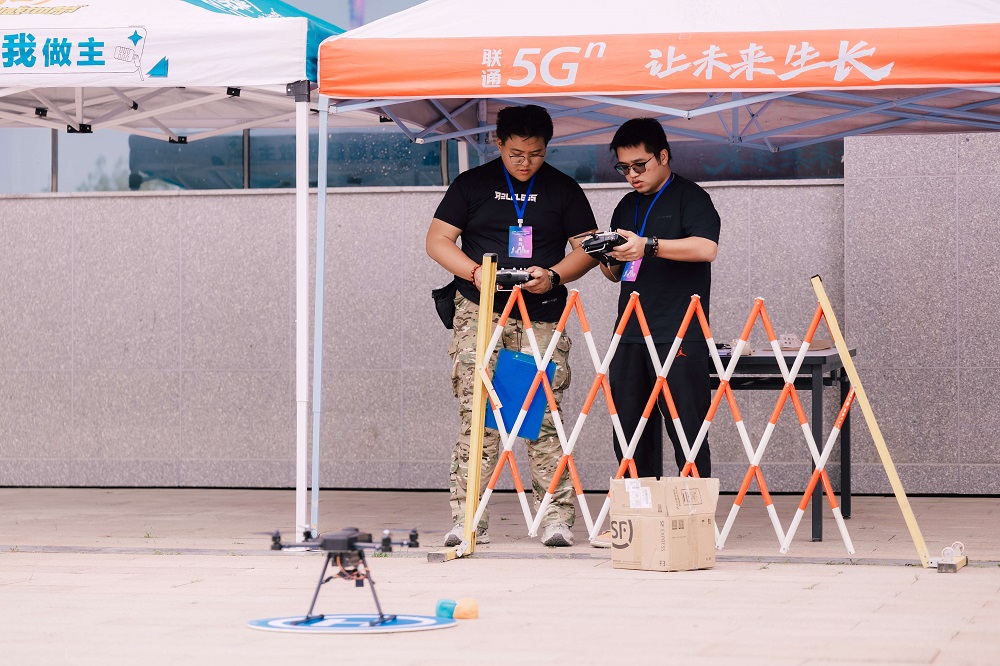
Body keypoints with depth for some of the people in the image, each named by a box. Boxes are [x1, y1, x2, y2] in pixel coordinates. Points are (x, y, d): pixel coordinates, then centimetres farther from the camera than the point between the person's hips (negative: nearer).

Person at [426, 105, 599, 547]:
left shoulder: (563, 189, 10)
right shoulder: (472, 184, 8)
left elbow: (588, 248, 8)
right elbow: (437, 240, 5)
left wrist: (553, 275, -11)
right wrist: (476, 272, -12)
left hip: (542, 318, 0)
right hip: (480, 313, 0)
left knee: (544, 417, -5)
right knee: (477, 416, -6)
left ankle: (556, 518, -2)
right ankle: (468, 520, -4)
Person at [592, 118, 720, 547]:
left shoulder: (689, 198, -1)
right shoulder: (627, 207, 19)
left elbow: (706, 247, -18)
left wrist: (648, 246, -25)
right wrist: (609, 260, 1)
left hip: (678, 335, -7)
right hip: (631, 334, 7)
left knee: (686, 429, -5)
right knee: (630, 431, 7)